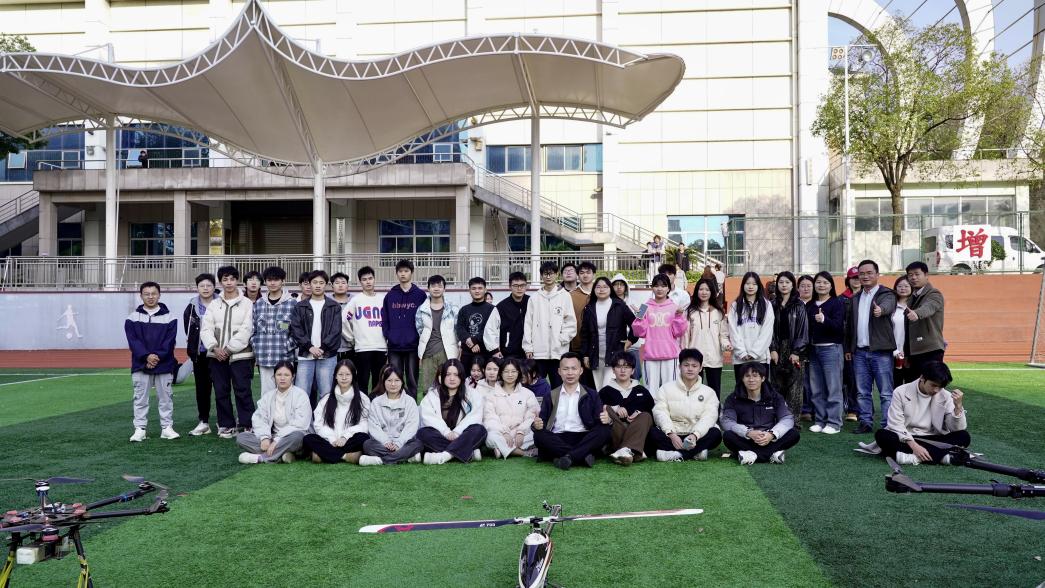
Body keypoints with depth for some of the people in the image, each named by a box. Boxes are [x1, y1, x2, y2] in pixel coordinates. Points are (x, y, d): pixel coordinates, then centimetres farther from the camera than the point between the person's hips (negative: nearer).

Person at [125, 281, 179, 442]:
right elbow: (133, 340, -4)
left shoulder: (169, 318, 4)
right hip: (140, 365, 0)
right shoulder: (133, 318, 5)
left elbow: (170, 341, -3)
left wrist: (158, 356, -15)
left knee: (165, 397, 5)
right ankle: (139, 429, 8)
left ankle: (167, 428, 11)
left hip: (164, 365, 0)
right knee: (140, 398, 3)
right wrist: (146, 356, -17)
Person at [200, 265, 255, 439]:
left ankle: (248, 425, 1)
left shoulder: (246, 303, 0)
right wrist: (214, 347, -10)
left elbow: (246, 330, -8)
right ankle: (226, 425, 17)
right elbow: (206, 328, 5)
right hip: (217, 356, 4)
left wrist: (229, 349, -12)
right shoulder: (214, 304, 11)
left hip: (240, 355, -4)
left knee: (243, 392, -5)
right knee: (221, 392, 8)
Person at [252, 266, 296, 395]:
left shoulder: (292, 303, 0)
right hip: (264, 359, 3)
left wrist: (288, 346, -8)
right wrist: (255, 347, 5)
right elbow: (253, 329, 15)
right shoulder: (258, 304, 11)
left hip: (285, 358, -3)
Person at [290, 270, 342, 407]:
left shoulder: (334, 307, 8)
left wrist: (322, 348, -11)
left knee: (326, 394, -2)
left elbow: (336, 331, 0)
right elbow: (295, 329, 1)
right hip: (305, 356, 1)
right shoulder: (300, 306, 11)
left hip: (327, 356, -1)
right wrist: (310, 347, -10)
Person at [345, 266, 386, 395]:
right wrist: (351, 339, -1)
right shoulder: (356, 300, 1)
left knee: (378, 383, 9)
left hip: (381, 348, 3)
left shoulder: (383, 299, 10)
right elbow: (343, 321, -3)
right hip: (363, 348, -3)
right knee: (363, 382, -1)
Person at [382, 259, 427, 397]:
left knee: (412, 380, 4)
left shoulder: (420, 295, 3)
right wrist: (387, 335, -2)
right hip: (394, 346, 2)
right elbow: (384, 318, 9)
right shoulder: (390, 295, 9)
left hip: (413, 346, -2)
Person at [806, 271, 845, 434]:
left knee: (833, 387, -3)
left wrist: (824, 320, -33)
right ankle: (819, 421, 16)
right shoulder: (810, 305, 12)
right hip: (813, 349, 5)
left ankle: (834, 423, 3)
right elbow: (806, 328, 12)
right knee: (816, 389, 8)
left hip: (831, 348, -5)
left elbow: (838, 326, -15)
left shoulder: (837, 303, -3)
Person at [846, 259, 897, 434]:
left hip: (880, 351, -6)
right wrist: (848, 348, 16)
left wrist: (880, 310, -50)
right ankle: (866, 422, 17)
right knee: (862, 392, 10)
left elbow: (887, 305, -27)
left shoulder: (887, 294, -2)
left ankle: (888, 425, 1)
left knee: (886, 392, -3)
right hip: (859, 352, 6)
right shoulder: (855, 298, 17)